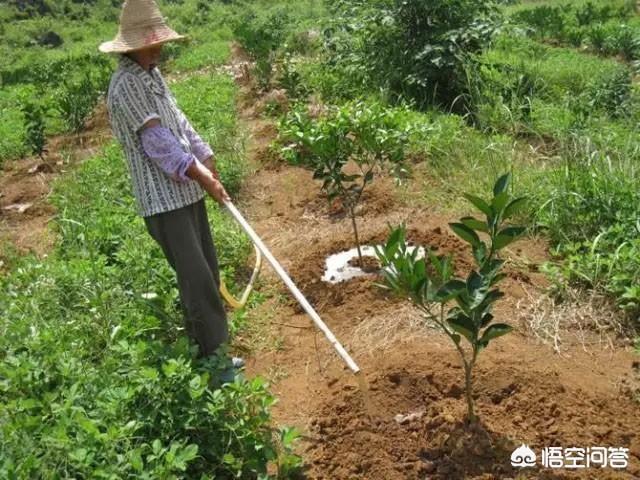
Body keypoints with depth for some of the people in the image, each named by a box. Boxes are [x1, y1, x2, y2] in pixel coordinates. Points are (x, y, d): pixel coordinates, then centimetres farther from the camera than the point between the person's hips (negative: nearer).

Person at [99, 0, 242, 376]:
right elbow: (157, 138, -20)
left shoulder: (154, 74, 14)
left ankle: (209, 353, 26)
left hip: (187, 191, 10)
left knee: (208, 272, 14)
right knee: (197, 279, -7)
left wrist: (208, 162, 3)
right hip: (164, 199, -9)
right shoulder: (126, 85, -15)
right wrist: (202, 176, -19)